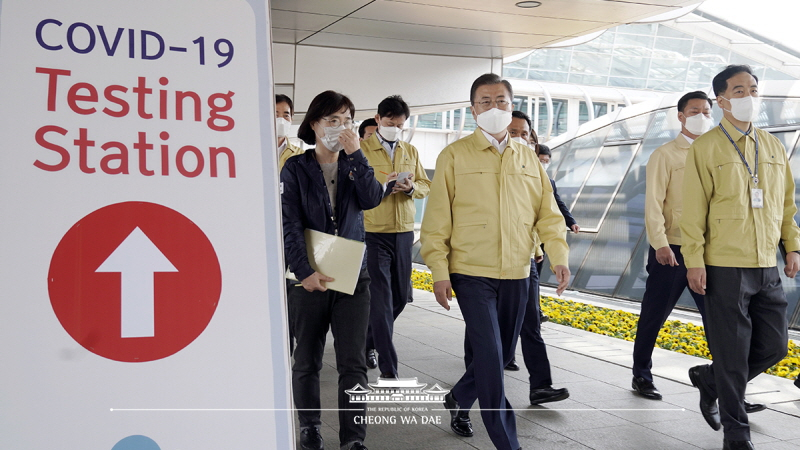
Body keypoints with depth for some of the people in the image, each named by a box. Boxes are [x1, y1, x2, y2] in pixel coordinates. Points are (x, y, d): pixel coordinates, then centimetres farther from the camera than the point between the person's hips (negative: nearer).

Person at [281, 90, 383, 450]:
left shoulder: (353, 165, 9)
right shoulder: (296, 168, 0)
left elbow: (372, 200, -10)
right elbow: (290, 225, -8)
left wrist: (355, 155, -15)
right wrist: (304, 270, -18)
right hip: (309, 277, -1)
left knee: (353, 363, -2)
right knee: (307, 359, 10)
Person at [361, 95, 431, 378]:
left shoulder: (411, 151, 14)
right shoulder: (362, 149, -2)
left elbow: (426, 186, 14)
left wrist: (412, 187, -8)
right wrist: (380, 185, -22)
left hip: (404, 231, 6)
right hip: (373, 232, -6)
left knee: (400, 296, 13)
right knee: (381, 299, -6)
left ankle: (370, 343, 37)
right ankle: (388, 368, -2)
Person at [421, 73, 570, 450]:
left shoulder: (527, 157, 11)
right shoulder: (454, 156, -2)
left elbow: (547, 211, 11)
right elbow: (437, 219, -4)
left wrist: (559, 255, -1)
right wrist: (439, 271, -9)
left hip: (516, 275, 5)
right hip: (472, 274, -4)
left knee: (501, 355, 15)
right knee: (490, 357, -9)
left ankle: (458, 399, 42)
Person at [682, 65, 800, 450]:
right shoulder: (705, 148, -4)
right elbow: (693, 211, -7)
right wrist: (694, 262, -11)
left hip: (767, 268, 6)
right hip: (725, 269, -5)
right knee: (733, 355, 0)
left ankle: (709, 378, 33)